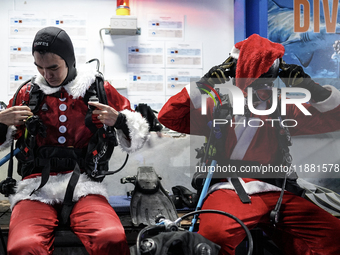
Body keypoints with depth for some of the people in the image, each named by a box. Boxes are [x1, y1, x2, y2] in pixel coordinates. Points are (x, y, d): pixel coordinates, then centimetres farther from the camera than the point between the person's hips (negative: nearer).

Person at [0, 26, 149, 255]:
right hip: (37, 187, 1)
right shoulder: (28, 93, 16)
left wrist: (119, 121, -4)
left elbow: (136, 139, 17)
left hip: (84, 185, -1)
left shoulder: (100, 89, 13)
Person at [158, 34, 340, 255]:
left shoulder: (283, 110, 18)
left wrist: (311, 87, 4)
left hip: (277, 194, 3)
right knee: (216, 233, -38)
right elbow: (169, 117, 3)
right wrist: (204, 85, -4)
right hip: (229, 191, -3)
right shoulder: (218, 106, 12)